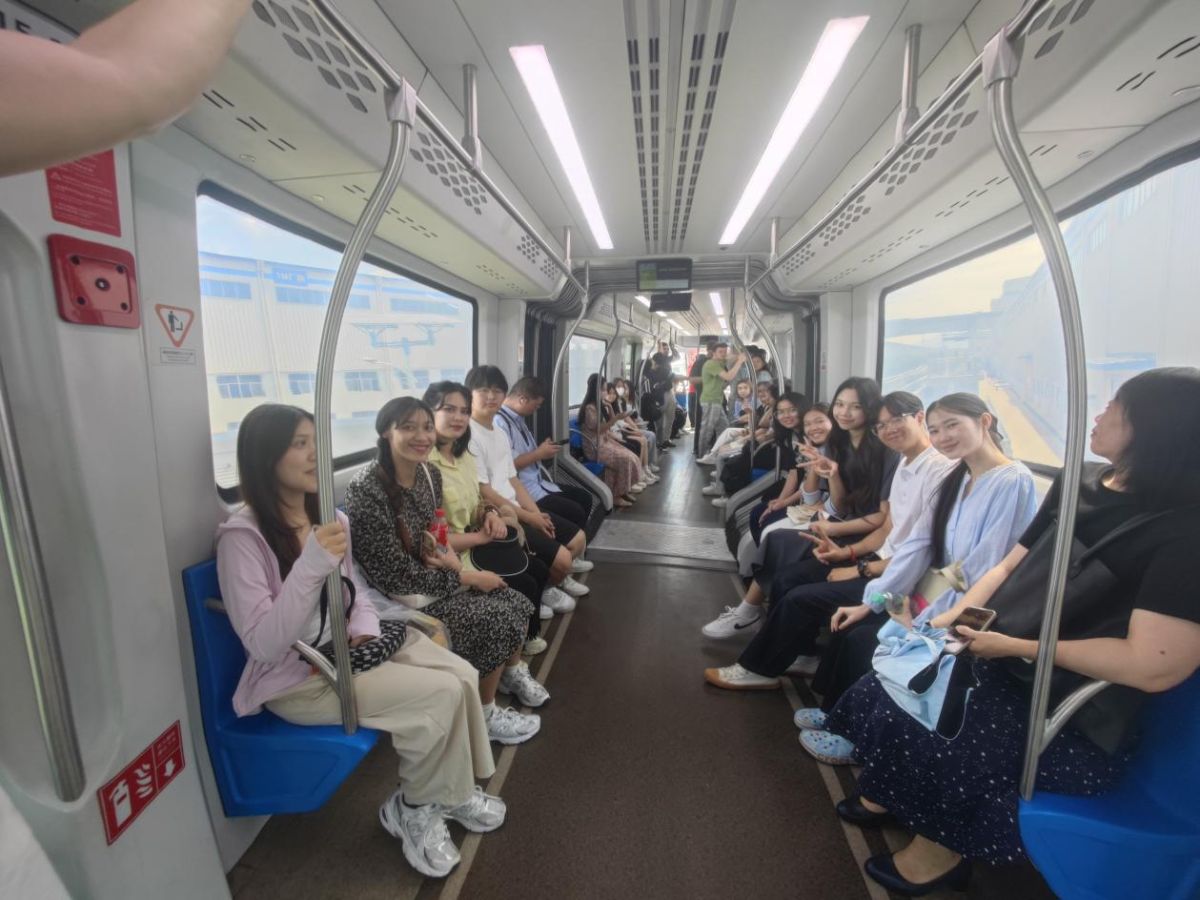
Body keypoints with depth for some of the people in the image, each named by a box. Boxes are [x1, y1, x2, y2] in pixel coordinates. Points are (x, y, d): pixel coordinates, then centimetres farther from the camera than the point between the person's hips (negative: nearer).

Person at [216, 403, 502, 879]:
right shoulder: (242, 535, -19)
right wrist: (311, 566, -36)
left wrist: (365, 630, -6)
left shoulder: (330, 518, 1)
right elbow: (263, 645, -25)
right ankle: (412, 808, 9)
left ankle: (452, 791, 15)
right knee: (441, 694, -20)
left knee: (463, 676, -9)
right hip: (295, 677, -6)